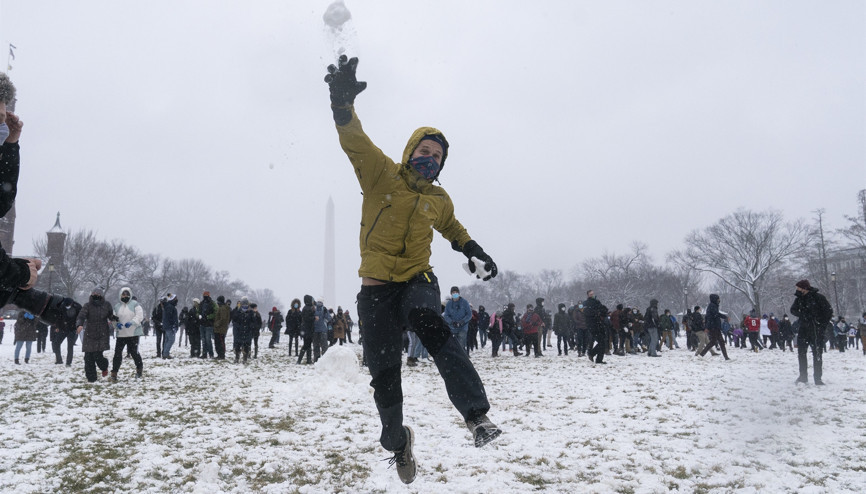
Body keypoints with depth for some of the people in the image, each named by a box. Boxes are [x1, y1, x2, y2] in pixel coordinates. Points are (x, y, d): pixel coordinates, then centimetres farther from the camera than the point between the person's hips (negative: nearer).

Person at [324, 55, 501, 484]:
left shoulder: (439, 200, 11)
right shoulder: (381, 174, 0)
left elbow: (452, 229, 32)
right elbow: (354, 141, -13)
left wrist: (475, 252, 16)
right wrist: (343, 101, -30)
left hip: (418, 280, 1)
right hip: (377, 286, -1)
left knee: (430, 323, -35)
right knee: (384, 374, 2)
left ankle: (476, 415, -37)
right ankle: (397, 441, 29)